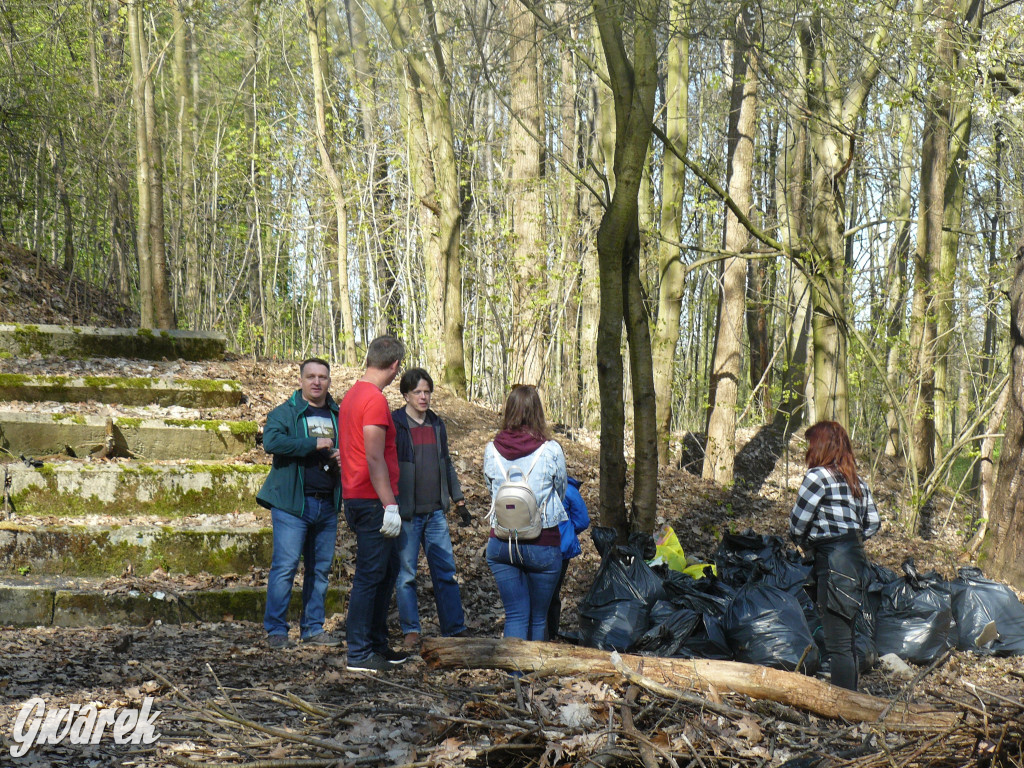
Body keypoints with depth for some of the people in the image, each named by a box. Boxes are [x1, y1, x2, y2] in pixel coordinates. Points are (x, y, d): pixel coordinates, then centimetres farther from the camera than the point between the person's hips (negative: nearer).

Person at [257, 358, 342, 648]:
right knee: (285, 566, -7)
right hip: (292, 504, -5)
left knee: (320, 569, 9)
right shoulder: (285, 413, -1)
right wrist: (314, 444, -20)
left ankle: (313, 629, 19)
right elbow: (271, 442, -20)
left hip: (327, 505, 6)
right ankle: (276, 630, 0)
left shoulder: (339, 416, 15)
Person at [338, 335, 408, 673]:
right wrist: (390, 505, -20)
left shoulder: (352, 395, 15)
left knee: (388, 567, 17)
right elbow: (375, 458, -21)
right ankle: (359, 654, 0)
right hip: (373, 501, -10)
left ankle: (377, 644, 23)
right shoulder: (375, 399, -16)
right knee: (371, 575, -5)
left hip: (357, 499, 10)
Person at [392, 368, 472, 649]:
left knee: (446, 572, 5)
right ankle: (410, 631, 13)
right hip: (406, 514, -5)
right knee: (405, 574, 2)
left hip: (436, 512, 5)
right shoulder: (394, 424, -6)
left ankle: (455, 629, 12)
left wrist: (459, 500, 19)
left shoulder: (437, 425, 12)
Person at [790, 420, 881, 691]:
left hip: (833, 563, -9)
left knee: (838, 643, -7)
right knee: (848, 637, 16)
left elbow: (796, 523, -8)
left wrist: (806, 545, 10)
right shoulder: (858, 482, 14)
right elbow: (873, 524, 18)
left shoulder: (818, 476, -9)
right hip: (856, 559, 9)